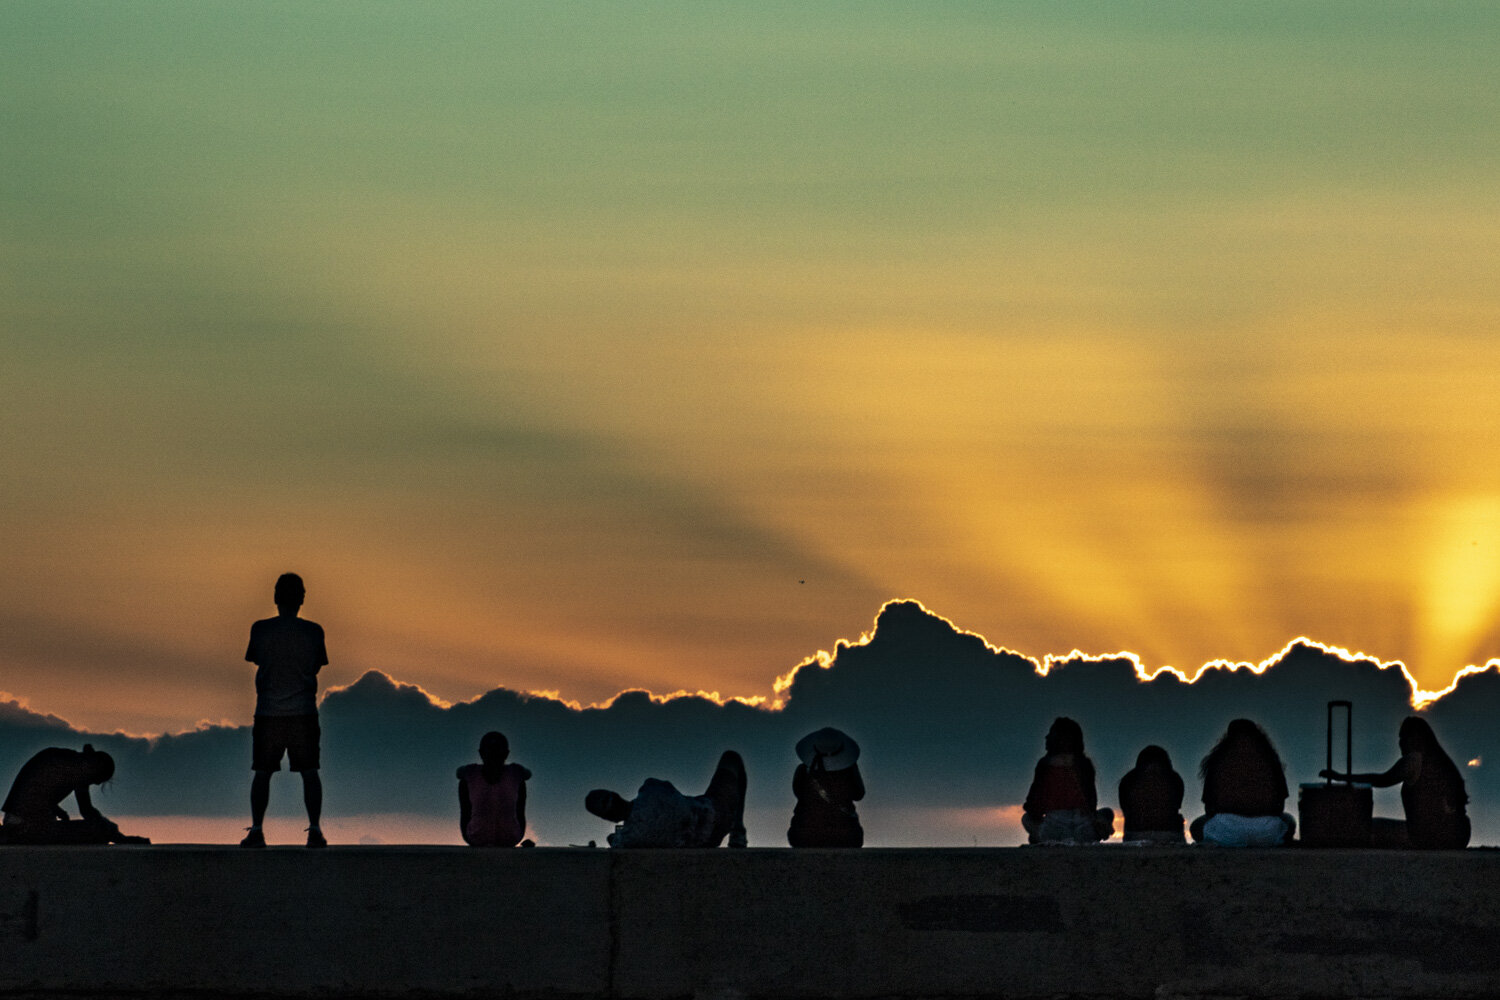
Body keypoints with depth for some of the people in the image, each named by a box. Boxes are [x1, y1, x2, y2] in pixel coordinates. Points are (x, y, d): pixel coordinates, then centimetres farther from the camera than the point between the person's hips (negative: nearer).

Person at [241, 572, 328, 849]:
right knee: (309, 772, 6)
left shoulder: (260, 630, -4)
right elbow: (317, 666, 7)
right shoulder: (313, 632, -3)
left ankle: (256, 830, 1)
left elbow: (255, 660, 7)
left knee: (262, 773, 6)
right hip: (304, 711, 0)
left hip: (268, 711, 0)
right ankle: (315, 830, -1)